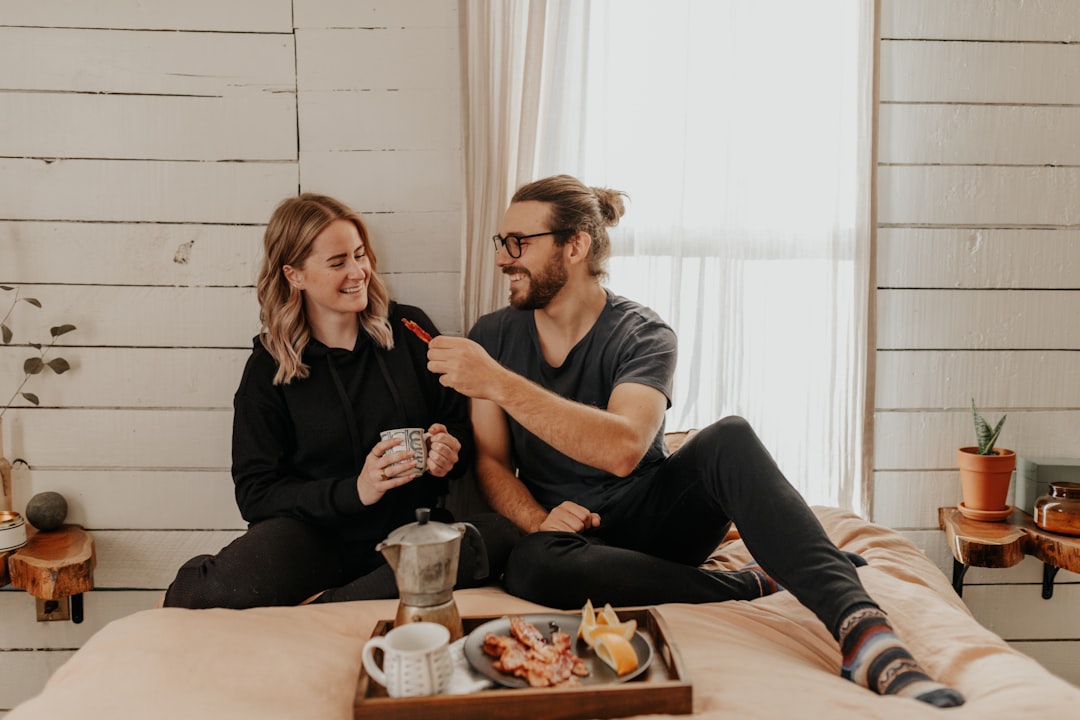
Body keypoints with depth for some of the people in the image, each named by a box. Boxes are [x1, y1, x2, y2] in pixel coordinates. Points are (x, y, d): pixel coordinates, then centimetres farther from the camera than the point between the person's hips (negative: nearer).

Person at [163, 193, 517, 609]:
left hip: (409, 529, 3)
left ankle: (316, 607, -26)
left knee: (502, 535, -29)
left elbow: (459, 423, 13)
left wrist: (449, 451, -11)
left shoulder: (410, 330, 6)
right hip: (313, 533, -3)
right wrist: (354, 491, -17)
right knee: (229, 589, -35)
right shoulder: (268, 367, 2)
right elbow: (256, 492, -2)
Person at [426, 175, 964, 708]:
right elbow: (490, 459, 1)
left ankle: (860, 629, -41)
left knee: (729, 439, -30)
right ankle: (756, 583, -23)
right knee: (530, 566, -35)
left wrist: (499, 383, -33)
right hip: (574, 535, 2)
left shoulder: (641, 334, -10)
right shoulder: (491, 337, 1)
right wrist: (536, 520, -20)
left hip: (652, 518, -1)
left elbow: (623, 449, -30)